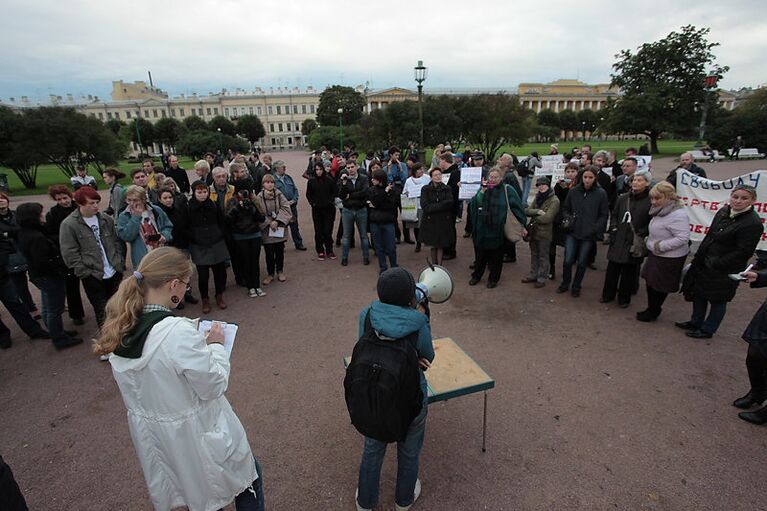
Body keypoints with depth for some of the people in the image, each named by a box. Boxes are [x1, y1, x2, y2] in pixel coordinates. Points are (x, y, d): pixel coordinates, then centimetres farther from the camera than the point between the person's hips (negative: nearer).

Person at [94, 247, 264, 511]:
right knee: (247, 476, 20)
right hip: (194, 436, -7)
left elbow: (155, 375, 4)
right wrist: (215, 345, -9)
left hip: (151, 437, 7)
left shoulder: (119, 330, -8)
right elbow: (213, 385, -22)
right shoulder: (179, 332, -33)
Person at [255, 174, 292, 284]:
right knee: (269, 253, 4)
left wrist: (277, 221, -17)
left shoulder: (279, 194, -2)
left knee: (280, 251, 10)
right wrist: (269, 223, -14)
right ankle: (270, 274, 21)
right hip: (266, 230, -1)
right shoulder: (259, 197, -5)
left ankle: (280, 272, 29)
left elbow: (286, 208, -9)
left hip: (280, 228, 1)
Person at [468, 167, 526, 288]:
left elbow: (518, 207, -4)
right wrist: (482, 191, -17)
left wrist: (523, 224, -5)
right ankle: (476, 275, 31)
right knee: (480, 254, 13)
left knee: (495, 256, 10)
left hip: (497, 230, -2)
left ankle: (493, 278, 27)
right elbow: (474, 204, -8)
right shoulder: (483, 188, 5)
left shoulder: (507, 190, -4)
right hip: (481, 229, 2)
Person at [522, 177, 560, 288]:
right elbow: (527, 211, -2)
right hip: (533, 231, 6)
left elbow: (547, 218, -21)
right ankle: (533, 275, 32)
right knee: (534, 255, 18)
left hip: (544, 234, -6)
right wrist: (538, 211, -20)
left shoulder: (554, 200, -13)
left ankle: (542, 278, 20)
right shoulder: (537, 197, 8)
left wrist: (534, 218, -7)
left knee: (543, 257, 8)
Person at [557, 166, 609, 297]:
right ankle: (565, 284, 21)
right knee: (568, 260, -2)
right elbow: (565, 208, 13)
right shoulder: (573, 191, 1)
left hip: (589, 235, -1)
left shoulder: (601, 194, -5)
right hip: (572, 232, 1)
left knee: (582, 262, 9)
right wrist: (567, 218, -6)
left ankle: (576, 287, 27)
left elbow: (603, 215, -2)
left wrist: (596, 230, -12)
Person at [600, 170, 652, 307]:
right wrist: (613, 228, 3)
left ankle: (624, 298, 24)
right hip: (618, 240, 4)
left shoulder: (651, 201, -8)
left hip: (635, 243, -4)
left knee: (629, 271, 8)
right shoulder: (622, 198, 6)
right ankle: (608, 294, 26)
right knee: (612, 268, 11)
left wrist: (641, 234, -15)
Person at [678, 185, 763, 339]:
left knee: (718, 300, 11)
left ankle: (707, 330, 28)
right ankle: (695, 322, 38)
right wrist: (698, 257, 7)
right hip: (704, 264, 7)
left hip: (724, 271, -7)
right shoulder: (723, 213, 3)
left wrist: (716, 264, -19)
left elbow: (742, 252, -20)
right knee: (698, 293, 19)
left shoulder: (753, 223, -18)